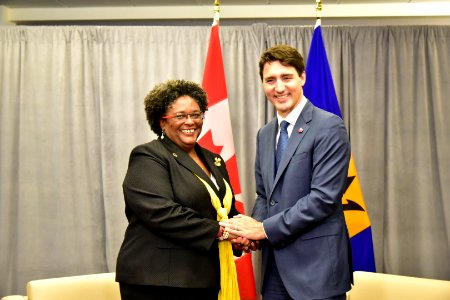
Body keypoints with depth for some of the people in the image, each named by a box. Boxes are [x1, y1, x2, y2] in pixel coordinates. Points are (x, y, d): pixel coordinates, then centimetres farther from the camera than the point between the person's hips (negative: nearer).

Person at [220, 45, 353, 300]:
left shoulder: (329, 127, -10)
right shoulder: (264, 134, 13)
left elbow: (324, 197, -17)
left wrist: (265, 229, -15)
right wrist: (252, 230, -3)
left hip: (316, 265, -6)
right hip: (274, 266, 6)